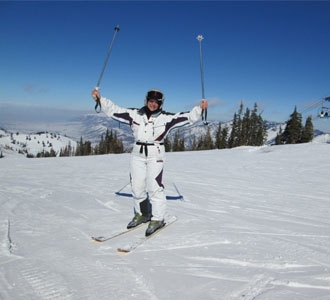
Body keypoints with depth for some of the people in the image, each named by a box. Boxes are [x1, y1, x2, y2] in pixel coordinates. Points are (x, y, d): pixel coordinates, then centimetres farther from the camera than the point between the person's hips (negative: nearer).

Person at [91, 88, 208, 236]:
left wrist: (199, 109, -22)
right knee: (137, 187, 9)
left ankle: (158, 219, 8)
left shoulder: (166, 118, -2)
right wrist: (100, 99, -1)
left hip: (155, 156, -4)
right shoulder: (135, 114, 5)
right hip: (137, 155, 4)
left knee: (154, 187, -7)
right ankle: (142, 214, 30)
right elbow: (114, 110, 5)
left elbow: (187, 117, -9)